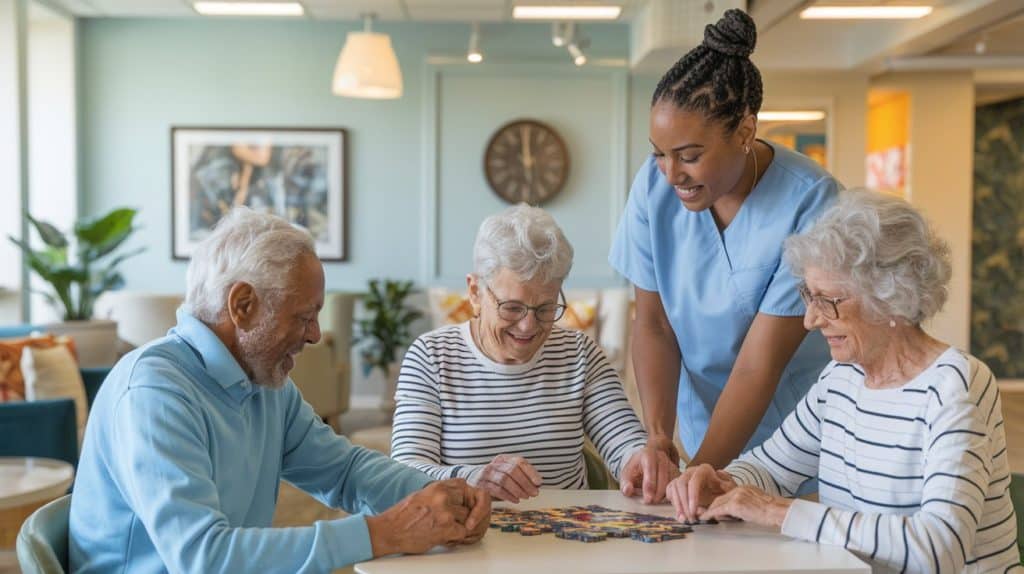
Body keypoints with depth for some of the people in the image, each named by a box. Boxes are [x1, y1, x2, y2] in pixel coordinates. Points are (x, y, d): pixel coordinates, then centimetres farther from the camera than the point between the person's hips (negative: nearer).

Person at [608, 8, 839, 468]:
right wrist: (657, 436, -20)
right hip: (704, 429, 3)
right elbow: (653, 323, -7)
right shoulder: (654, 185, -14)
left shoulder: (810, 204, -26)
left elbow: (758, 366, -26)